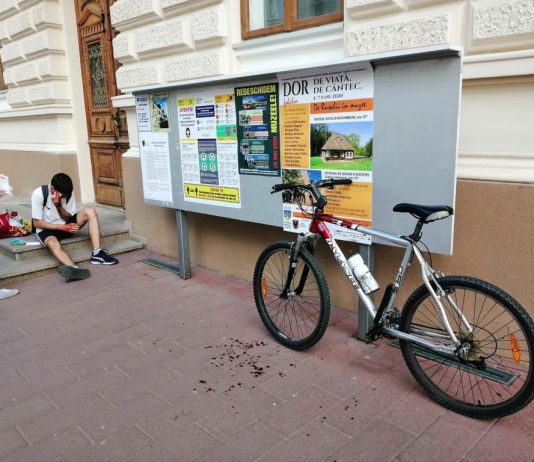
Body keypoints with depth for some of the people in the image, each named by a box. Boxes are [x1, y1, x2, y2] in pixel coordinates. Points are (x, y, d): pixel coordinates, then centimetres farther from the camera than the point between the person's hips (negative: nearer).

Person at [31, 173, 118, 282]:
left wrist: (59, 206, -24)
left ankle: (97, 254, -30)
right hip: (47, 229, -4)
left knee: (90, 212, -21)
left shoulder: (68, 193, -7)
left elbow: (68, 218, -5)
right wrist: (63, 227, -26)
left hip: (65, 225, 4)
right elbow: (37, 223, -17)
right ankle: (75, 269, -67)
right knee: (53, 244, -41)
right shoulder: (38, 194, -19)